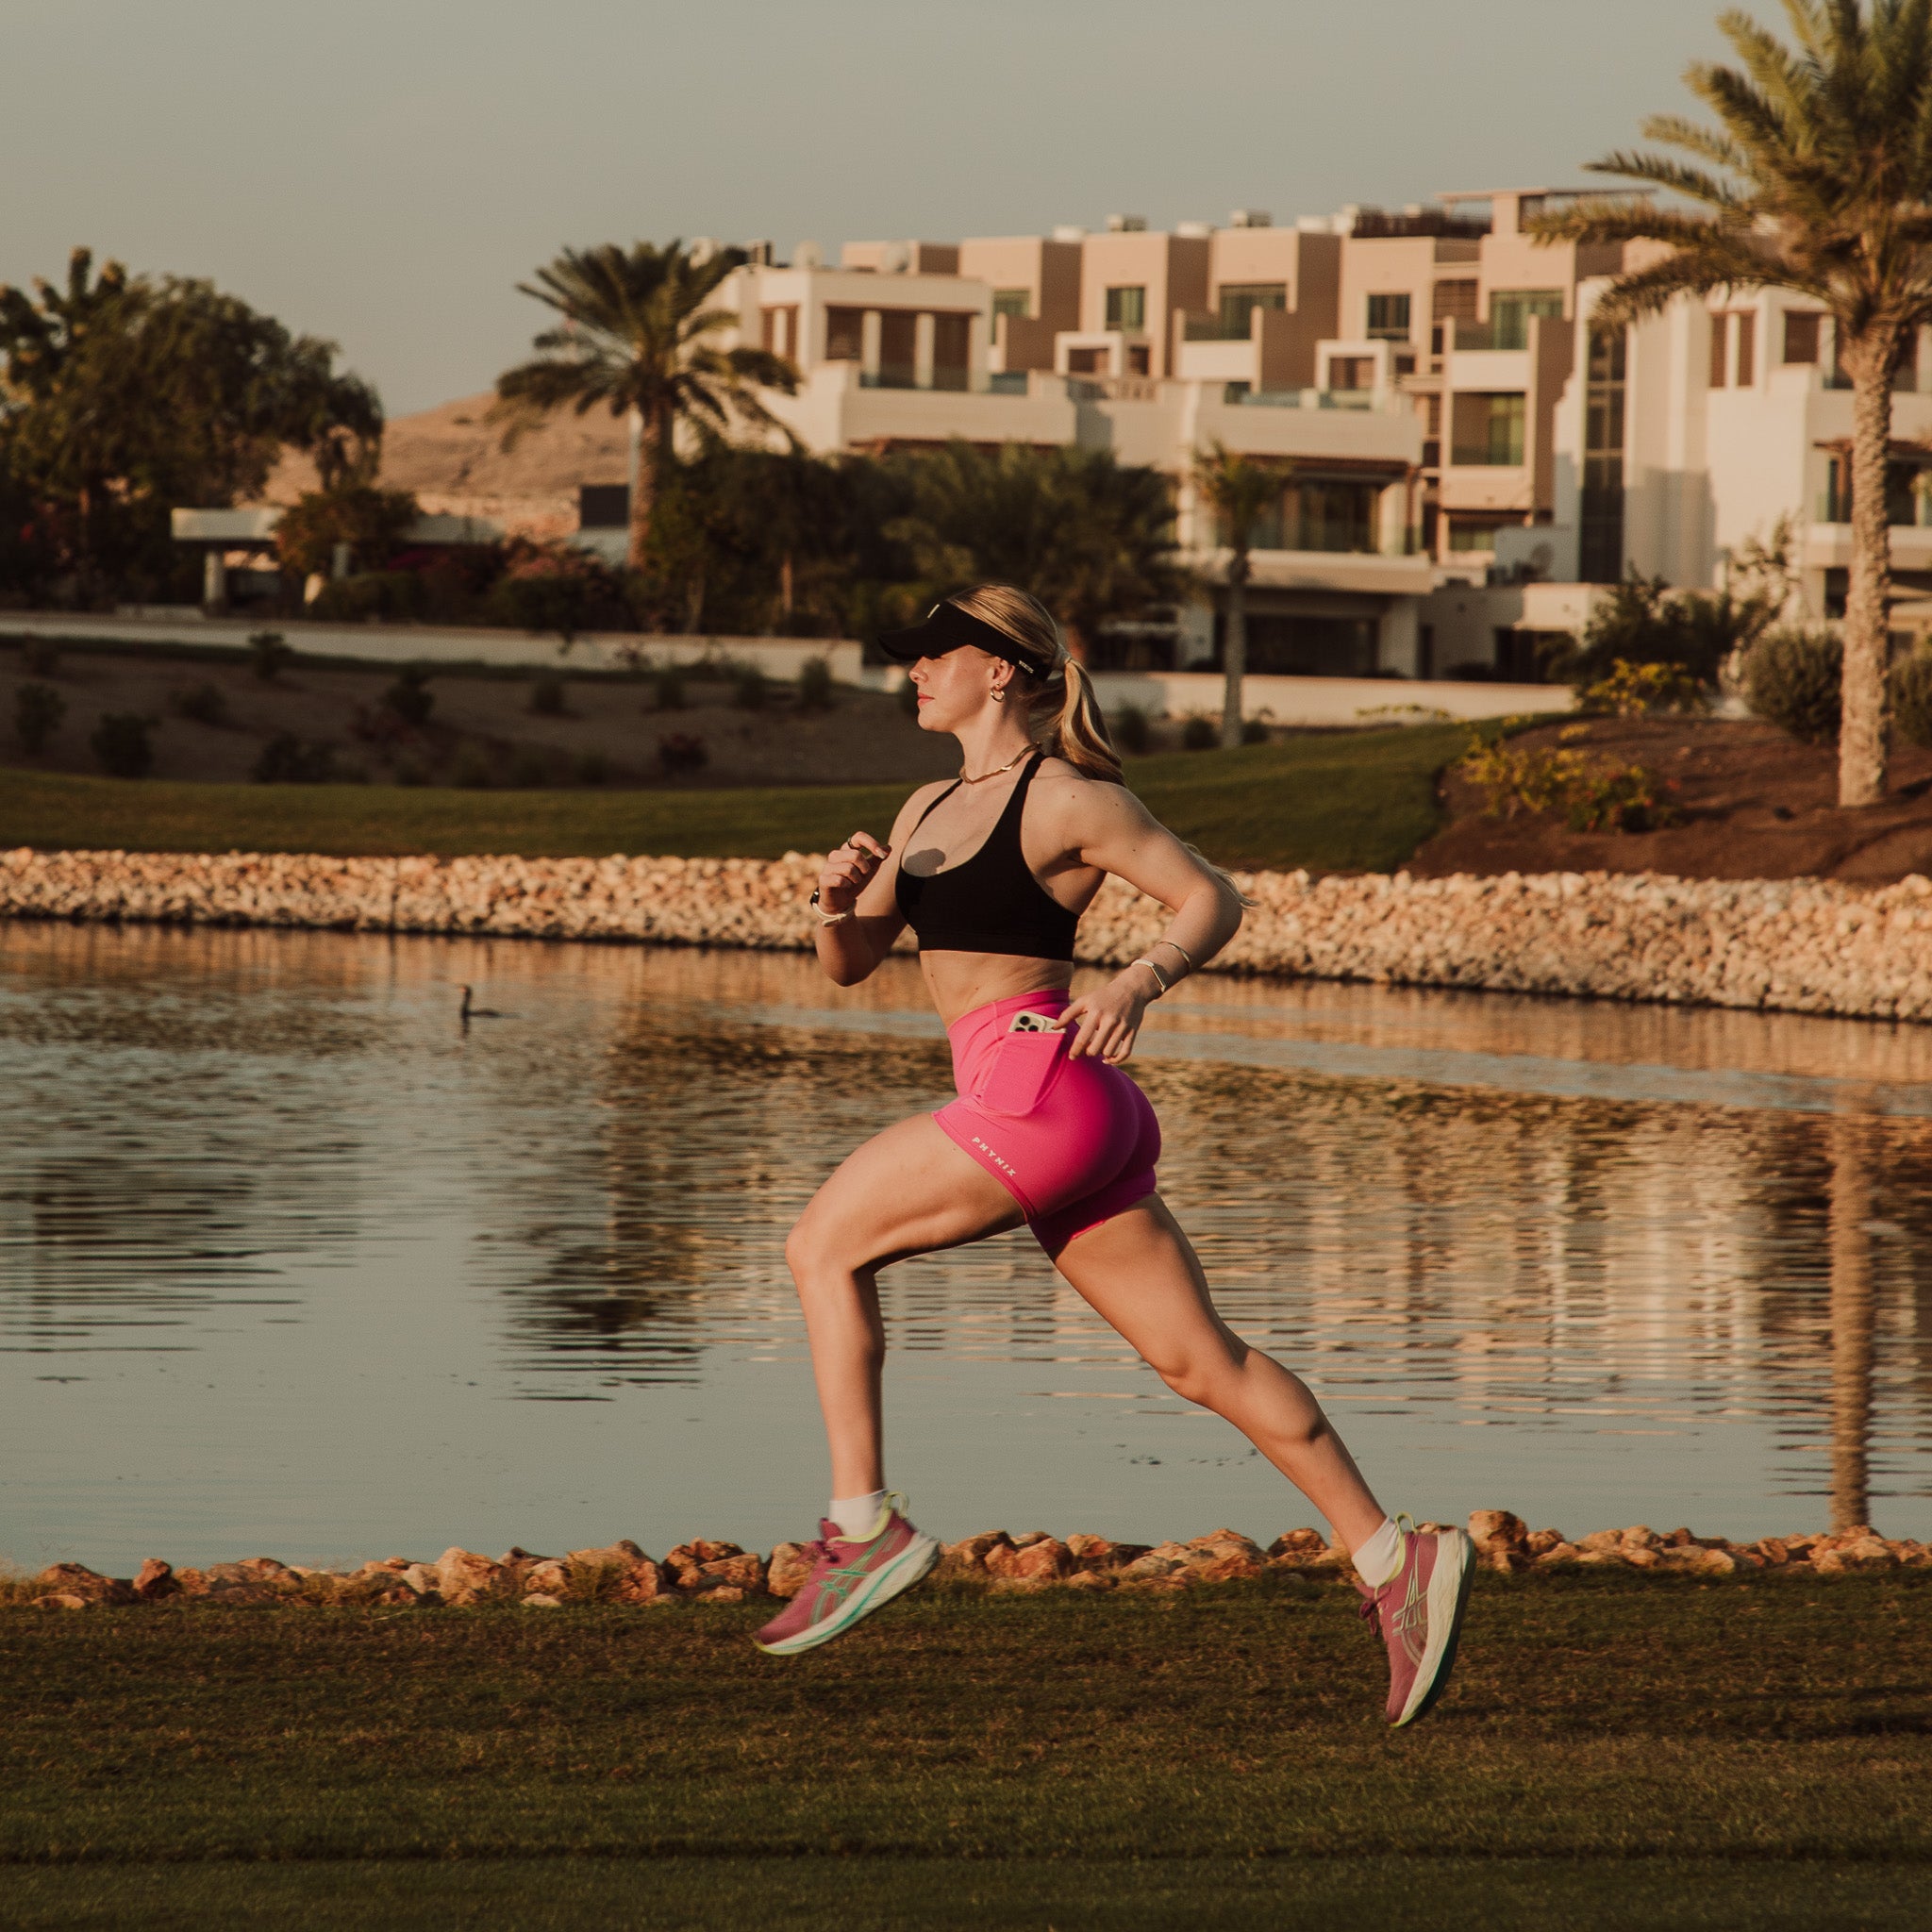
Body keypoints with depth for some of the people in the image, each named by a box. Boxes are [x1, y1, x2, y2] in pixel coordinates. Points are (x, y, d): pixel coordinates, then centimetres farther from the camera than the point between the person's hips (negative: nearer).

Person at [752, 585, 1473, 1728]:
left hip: (1043, 1080, -9)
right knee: (1201, 1360, 4)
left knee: (827, 1242, -3)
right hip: (1031, 1104, 9)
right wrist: (839, 903, 0)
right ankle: (1392, 1559, 2)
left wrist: (1140, 983, -25)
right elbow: (849, 966, 22)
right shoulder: (930, 811, 22)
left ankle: (865, 1524, -5)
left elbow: (1214, 898, -7)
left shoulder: (1068, 798, -3)